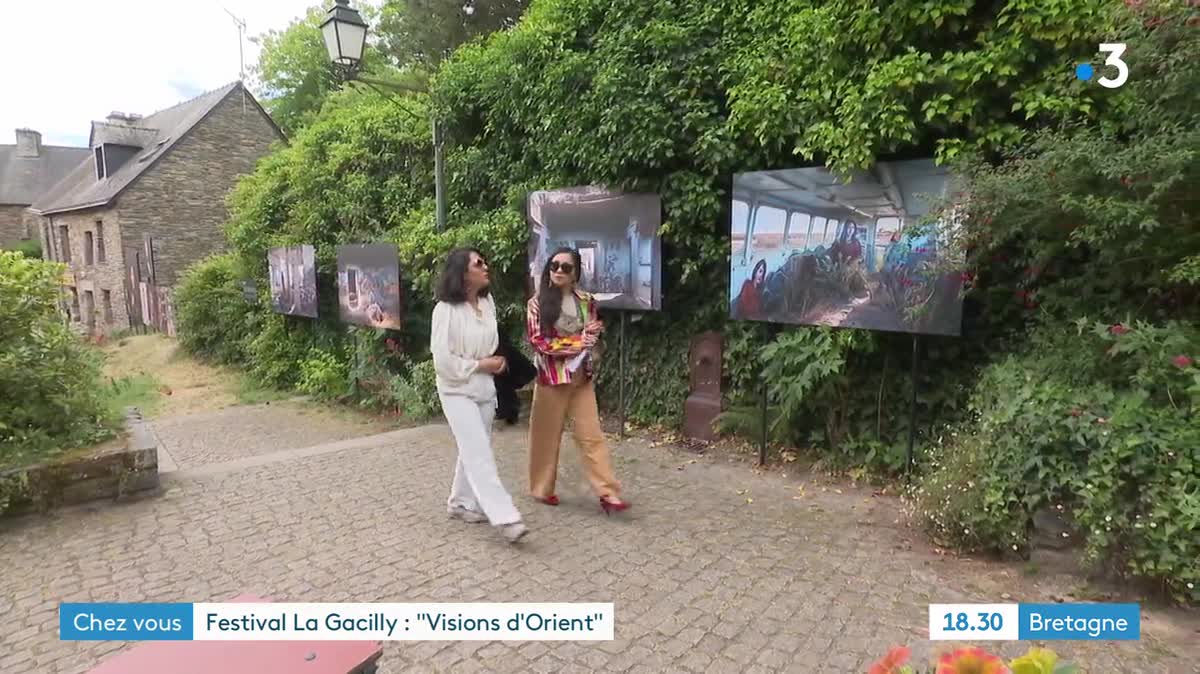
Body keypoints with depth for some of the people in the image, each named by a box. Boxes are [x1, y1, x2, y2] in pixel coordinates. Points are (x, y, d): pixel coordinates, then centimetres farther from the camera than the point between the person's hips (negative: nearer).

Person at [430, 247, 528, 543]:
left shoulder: (487, 301, 2)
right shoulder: (446, 309, -18)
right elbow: (443, 360, -18)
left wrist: (496, 361, 0)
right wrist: (480, 365, -15)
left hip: (485, 388, 7)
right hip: (458, 391, -7)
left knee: (473, 450, 15)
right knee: (480, 454, -8)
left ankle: (461, 503, 32)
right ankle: (505, 518, -8)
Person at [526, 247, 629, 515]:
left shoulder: (586, 301, 5)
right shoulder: (537, 303, -4)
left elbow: (594, 334, 13)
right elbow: (539, 342, -12)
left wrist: (591, 334, -11)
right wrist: (578, 341, -12)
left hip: (581, 376, 3)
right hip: (551, 376, -2)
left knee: (592, 434, 0)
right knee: (547, 435, 8)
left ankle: (608, 493, 0)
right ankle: (542, 489, 25)